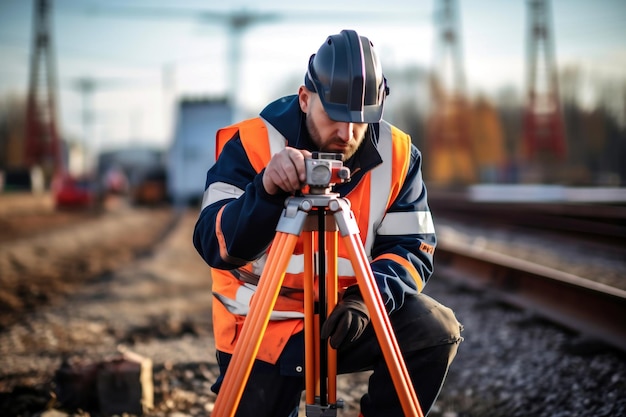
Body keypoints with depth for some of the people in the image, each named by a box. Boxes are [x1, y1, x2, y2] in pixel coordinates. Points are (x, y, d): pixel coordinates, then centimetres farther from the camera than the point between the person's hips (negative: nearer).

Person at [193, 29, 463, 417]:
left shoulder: (396, 154, -7)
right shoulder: (252, 144, -15)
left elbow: (412, 248, -6)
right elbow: (215, 246, -22)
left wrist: (369, 298, -25)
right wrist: (265, 191, -41)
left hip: (350, 318, 2)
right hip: (262, 327, -1)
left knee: (436, 330, -20)